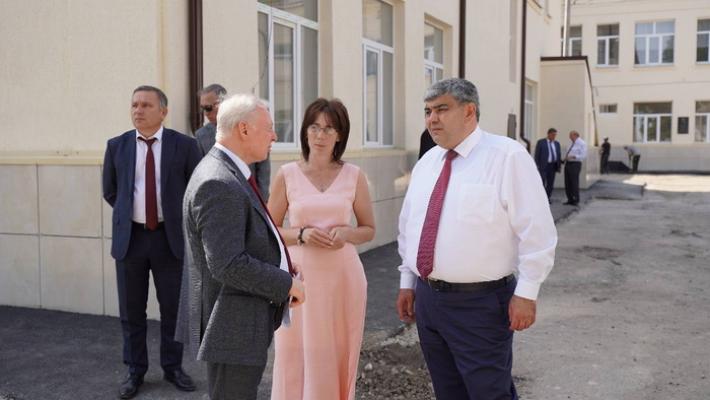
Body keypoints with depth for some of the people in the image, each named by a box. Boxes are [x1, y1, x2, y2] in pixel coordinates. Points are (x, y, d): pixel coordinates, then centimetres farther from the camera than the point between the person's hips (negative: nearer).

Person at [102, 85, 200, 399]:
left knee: (173, 307, 9)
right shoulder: (117, 146, 2)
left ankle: (173, 367, 26)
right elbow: (110, 192, 14)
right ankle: (135, 371, 24)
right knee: (131, 311, 9)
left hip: (170, 237, -1)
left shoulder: (184, 145, -4)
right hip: (130, 237, 2)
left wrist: (178, 217, 6)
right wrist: (131, 212, 10)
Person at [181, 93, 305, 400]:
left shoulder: (229, 175, 11)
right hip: (232, 327, -11)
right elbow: (228, 265, -28)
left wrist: (278, 264, 7)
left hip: (244, 322, 11)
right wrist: (287, 284, -17)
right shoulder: (219, 185, -22)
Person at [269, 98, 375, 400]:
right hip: (300, 276, -1)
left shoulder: (354, 176, 3)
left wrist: (346, 233, -11)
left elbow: (369, 229, 10)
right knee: (297, 358, 3)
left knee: (338, 358, 8)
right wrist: (302, 234, -14)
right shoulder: (287, 175, 0)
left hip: (343, 277, 1)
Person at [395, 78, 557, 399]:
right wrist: (407, 283, 15)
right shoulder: (426, 162, 10)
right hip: (427, 298, 7)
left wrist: (525, 293, -14)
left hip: (479, 303, -6)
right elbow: (408, 227, 17)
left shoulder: (507, 156, -11)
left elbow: (536, 231, -13)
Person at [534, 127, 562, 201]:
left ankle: (548, 198, 13)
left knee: (550, 183, 4)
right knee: (542, 182, -11)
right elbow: (537, 154, -6)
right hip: (542, 166, -5)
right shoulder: (540, 142, -4)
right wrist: (536, 166, -12)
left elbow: (558, 155, 11)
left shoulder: (557, 143, 10)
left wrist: (558, 167, 6)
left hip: (552, 166, 5)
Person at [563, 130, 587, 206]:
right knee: (567, 183, 7)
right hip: (568, 164, 8)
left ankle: (576, 201, 3)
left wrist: (573, 157, -24)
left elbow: (583, 156, -16)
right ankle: (570, 200, 15)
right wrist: (566, 158, 6)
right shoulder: (572, 143, 16)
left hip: (575, 165, -8)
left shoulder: (582, 143, -8)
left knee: (574, 183, -6)